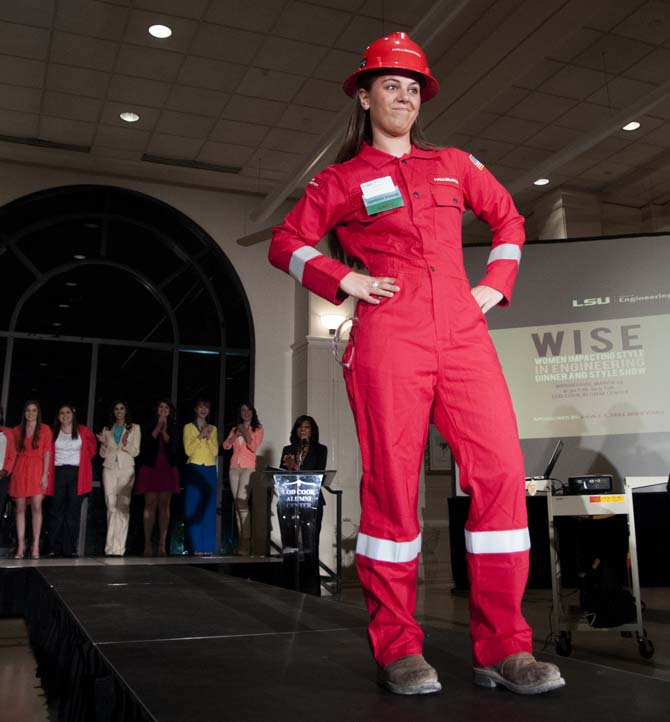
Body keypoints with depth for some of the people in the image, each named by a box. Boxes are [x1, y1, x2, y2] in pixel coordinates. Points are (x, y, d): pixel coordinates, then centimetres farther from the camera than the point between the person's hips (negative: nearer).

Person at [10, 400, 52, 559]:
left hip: (37, 469, -2)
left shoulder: (45, 429, 5)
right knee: (20, 508, 0)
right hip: (20, 469, 2)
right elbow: (14, 452, 12)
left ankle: (36, 546, -6)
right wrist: (11, 471, 1)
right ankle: (20, 546, 2)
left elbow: (47, 452, 0)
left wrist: (45, 474, -7)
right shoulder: (17, 430, 13)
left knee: (36, 507, -9)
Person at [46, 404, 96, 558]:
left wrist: (83, 461, 9)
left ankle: (70, 549, 2)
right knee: (56, 511, -2)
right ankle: (54, 548, 1)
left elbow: (92, 449, 17)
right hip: (58, 473, 1)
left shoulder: (83, 431, 5)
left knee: (73, 512, -1)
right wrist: (48, 472, 6)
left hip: (77, 474, -1)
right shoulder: (53, 433, 8)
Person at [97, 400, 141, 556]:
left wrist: (125, 444, -16)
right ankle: (112, 547, -2)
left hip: (126, 470, -2)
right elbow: (103, 454, 15)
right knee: (111, 507, -5)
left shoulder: (134, 428, 10)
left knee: (123, 507, -9)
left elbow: (135, 452, 3)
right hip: (109, 469, 2)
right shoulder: (107, 429, 17)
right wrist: (104, 443, -5)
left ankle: (118, 547, -8)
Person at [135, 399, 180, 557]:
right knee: (150, 505, -6)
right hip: (150, 468, -1)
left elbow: (173, 446, -2)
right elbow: (145, 445, -6)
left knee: (164, 506, -2)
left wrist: (164, 430, -9)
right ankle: (147, 544, -5)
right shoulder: (148, 426, 10)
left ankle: (162, 545, -4)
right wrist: (157, 427, -5)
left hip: (167, 470, 1)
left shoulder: (173, 427, 12)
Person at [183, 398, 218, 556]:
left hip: (210, 470, 3)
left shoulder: (213, 429, 15)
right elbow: (188, 450, -5)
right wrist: (200, 435, -10)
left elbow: (215, 451, 5)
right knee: (194, 508, -6)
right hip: (194, 469, -3)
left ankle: (207, 546, 3)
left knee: (208, 509, 0)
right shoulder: (188, 427, 7)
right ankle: (195, 546, -4)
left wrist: (209, 436, -7)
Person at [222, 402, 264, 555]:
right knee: (237, 504, 2)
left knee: (242, 502, -20)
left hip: (248, 468, -5)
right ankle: (241, 542, 5)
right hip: (234, 468, 5)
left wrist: (245, 432, -6)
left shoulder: (258, 429, 6)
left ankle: (246, 542, -21)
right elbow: (226, 445, 6)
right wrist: (236, 434, -6)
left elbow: (254, 447, -8)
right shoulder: (235, 429, 18)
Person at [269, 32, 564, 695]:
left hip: (464, 334, 4)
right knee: (391, 486, -5)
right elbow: (286, 243, 13)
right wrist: (343, 280, -2)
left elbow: (508, 219, 32)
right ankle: (397, 650, 7)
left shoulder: (455, 166, 23)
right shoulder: (341, 179, 14)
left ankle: (501, 647, 2)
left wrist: (497, 283, 16)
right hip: (388, 339, -3)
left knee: (502, 473, -8)